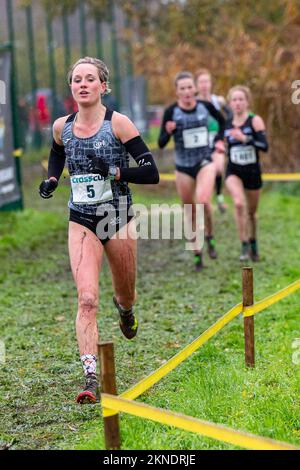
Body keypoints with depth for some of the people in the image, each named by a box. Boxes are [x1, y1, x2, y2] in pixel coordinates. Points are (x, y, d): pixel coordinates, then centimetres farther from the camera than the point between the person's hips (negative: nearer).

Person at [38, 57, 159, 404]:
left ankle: (125, 310, 57)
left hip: (118, 217, -1)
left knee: (125, 295, 17)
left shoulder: (117, 123, -11)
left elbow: (151, 173, -13)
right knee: (86, 299, -16)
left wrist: (114, 172, -25)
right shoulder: (61, 127, 0)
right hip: (81, 221, 1)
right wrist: (51, 180, 8)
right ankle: (91, 378, -18)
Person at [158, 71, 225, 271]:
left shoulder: (205, 106, -5)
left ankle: (210, 237, 1)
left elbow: (222, 120, 17)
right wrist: (168, 132, -28)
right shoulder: (171, 111, -10)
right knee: (191, 213, 7)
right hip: (183, 167, 0)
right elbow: (161, 144, -10)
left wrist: (219, 139, 7)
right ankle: (198, 254, 21)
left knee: (203, 200, -25)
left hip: (205, 162, 0)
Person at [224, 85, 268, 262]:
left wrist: (244, 138, -30)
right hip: (233, 172, 1)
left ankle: (253, 244, 39)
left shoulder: (255, 121, -9)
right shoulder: (227, 124, 1)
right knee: (239, 203, -26)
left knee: (252, 212, 13)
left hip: (253, 172, -1)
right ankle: (244, 246, -20)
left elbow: (264, 146, -22)